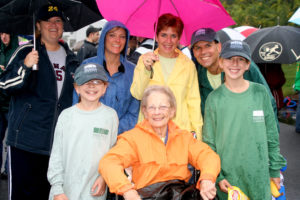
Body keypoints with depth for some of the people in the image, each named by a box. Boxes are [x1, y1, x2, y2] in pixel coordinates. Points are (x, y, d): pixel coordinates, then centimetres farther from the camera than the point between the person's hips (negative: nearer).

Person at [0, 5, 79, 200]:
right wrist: (25, 66, -26)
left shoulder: (70, 57, 14)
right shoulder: (26, 52, -1)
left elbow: (77, 91, 26)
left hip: (59, 140, 5)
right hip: (26, 138, -4)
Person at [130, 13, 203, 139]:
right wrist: (146, 69, -20)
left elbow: (193, 102, 10)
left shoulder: (188, 65, 9)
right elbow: (137, 94, -5)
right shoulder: (145, 60, 7)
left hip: (181, 130, 1)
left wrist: (196, 132, 1)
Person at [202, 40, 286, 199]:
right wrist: (217, 176, -5)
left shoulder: (260, 92, 0)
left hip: (258, 176, 1)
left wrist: (275, 170, 8)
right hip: (227, 178, -1)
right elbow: (209, 142, 0)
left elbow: (272, 135, 6)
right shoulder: (214, 98, -3)